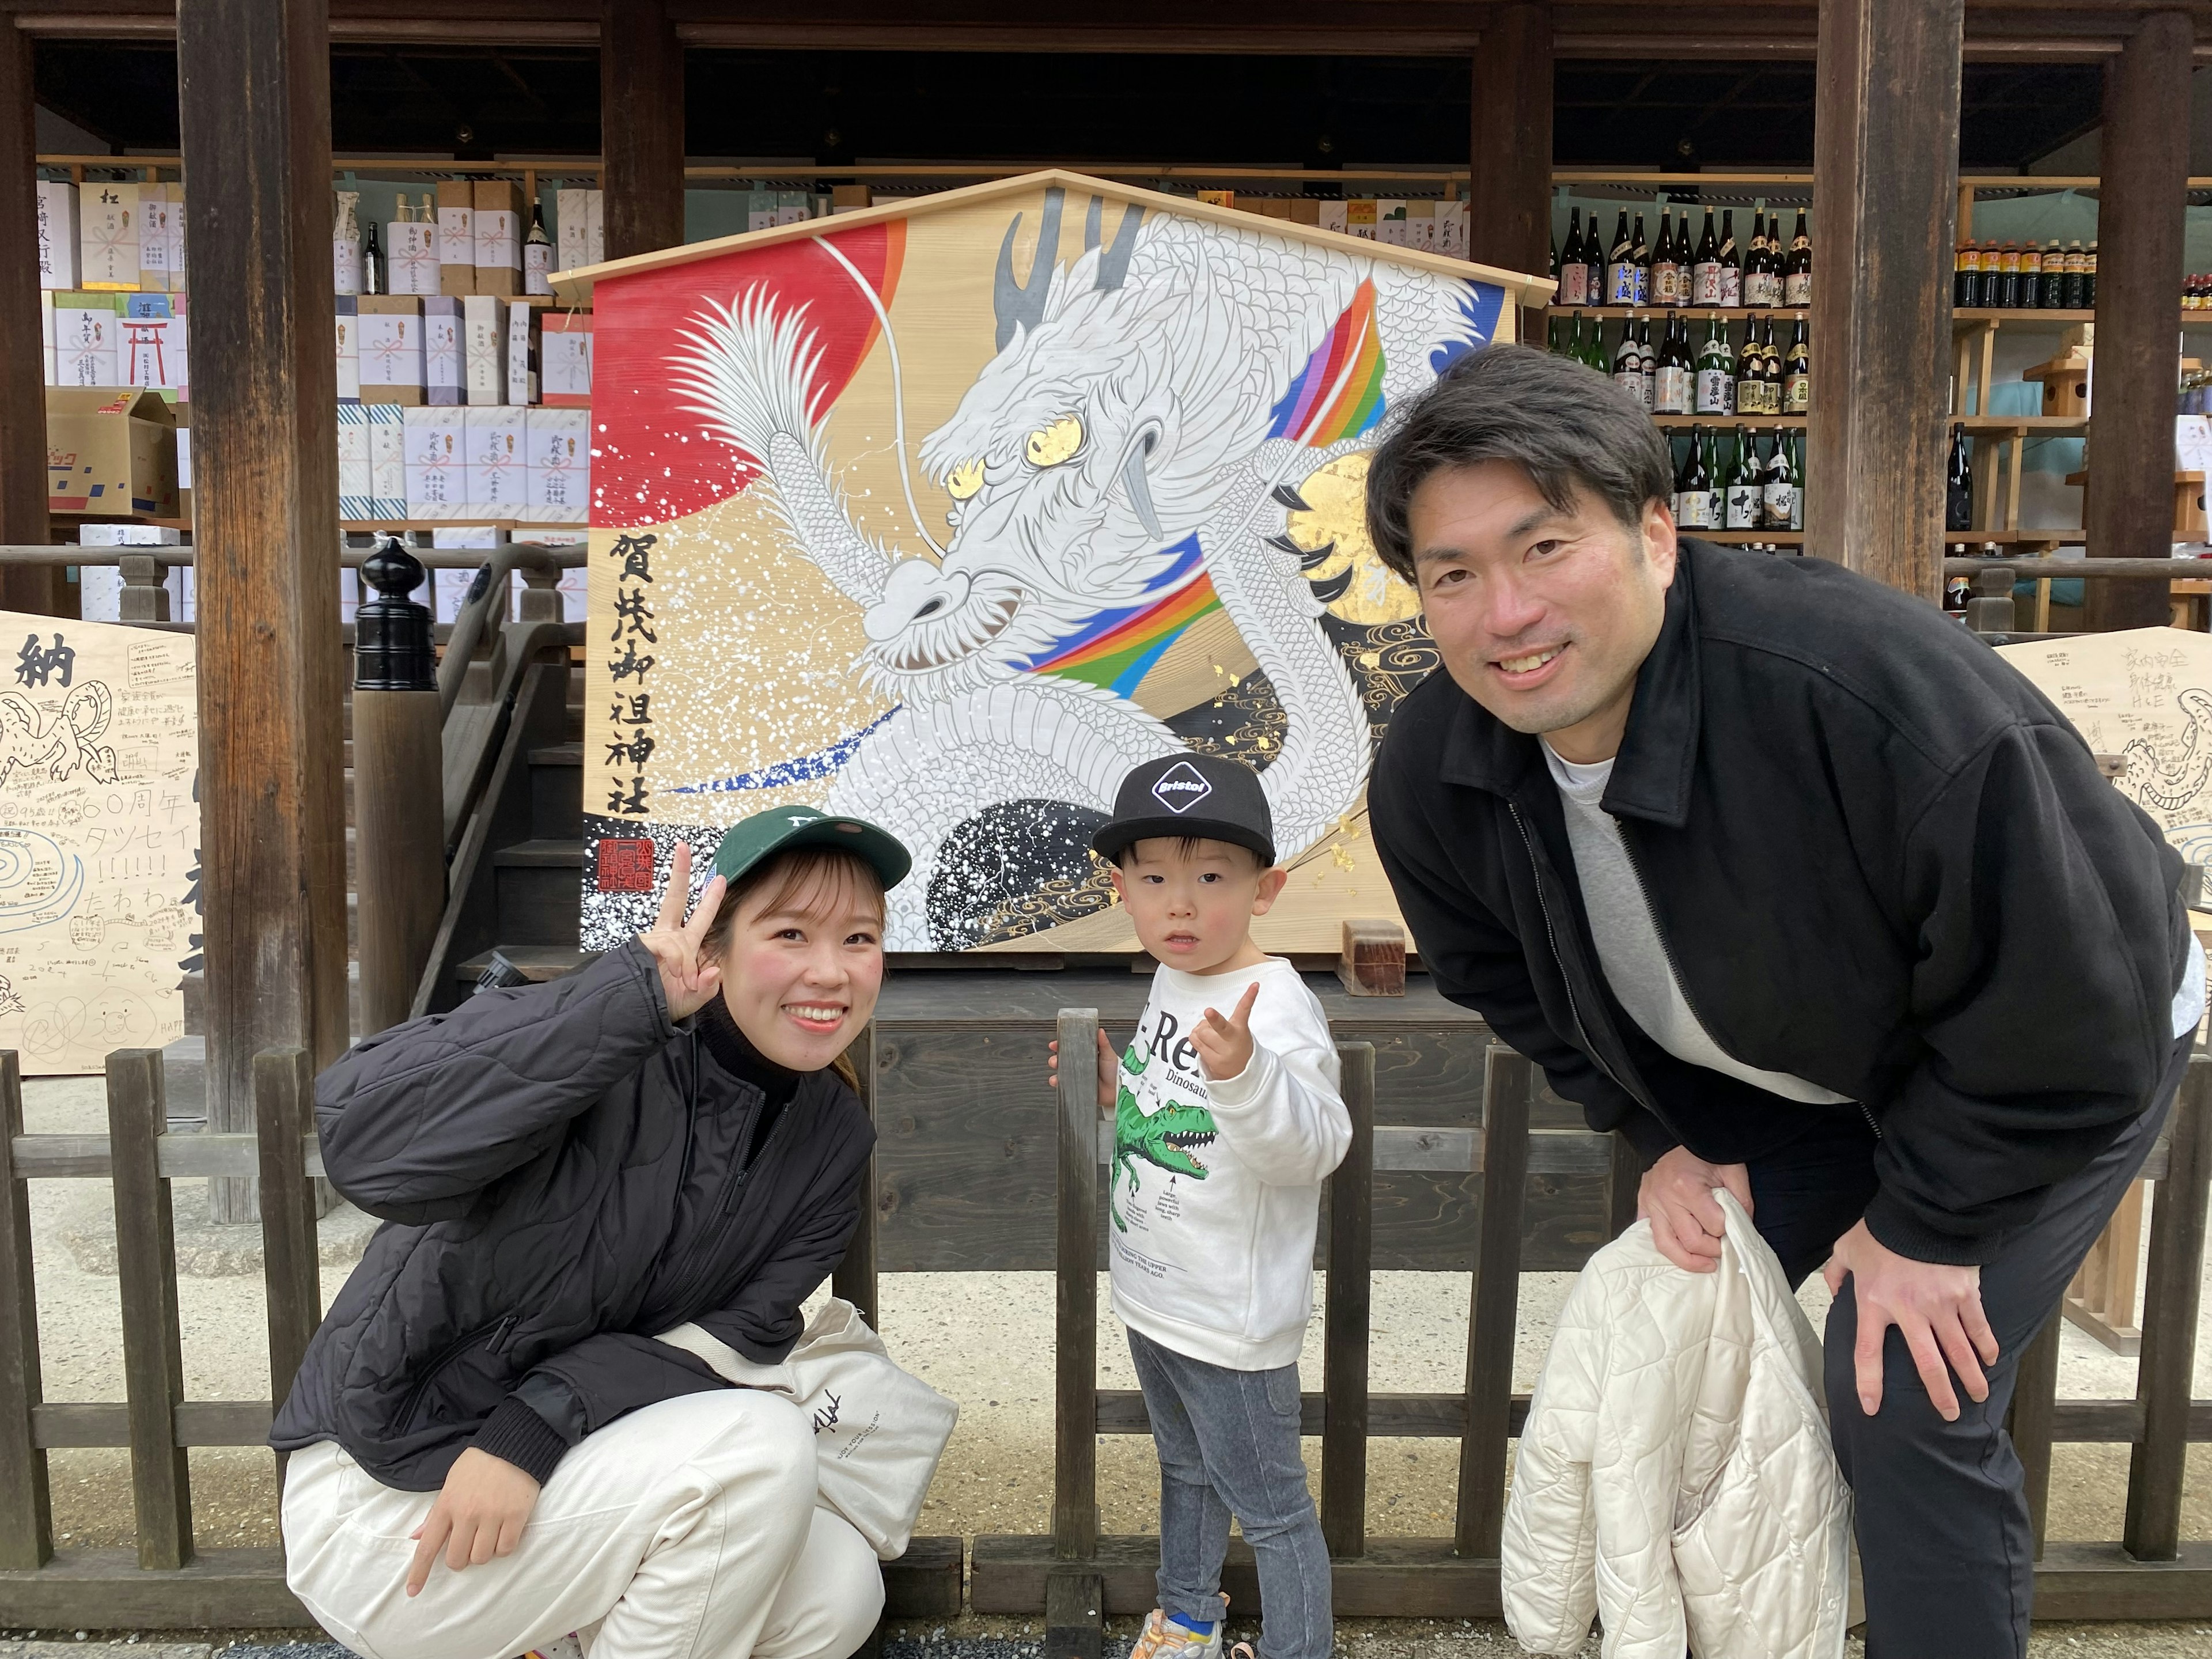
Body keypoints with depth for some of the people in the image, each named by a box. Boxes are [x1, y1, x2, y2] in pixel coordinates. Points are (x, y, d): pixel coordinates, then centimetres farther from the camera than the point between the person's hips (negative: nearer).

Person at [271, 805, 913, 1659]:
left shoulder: (834, 1140, 0)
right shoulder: (612, 1049, -22)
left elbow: (734, 1336, -8)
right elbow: (363, 1143, -37)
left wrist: (535, 1427, -24)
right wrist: (631, 992, -42)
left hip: (548, 1484, 6)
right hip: (385, 1497, -6)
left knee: (840, 1590, -11)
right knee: (762, 1443, -24)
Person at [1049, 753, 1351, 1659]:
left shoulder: (1274, 1005, -26)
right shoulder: (1172, 981, 1)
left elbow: (1313, 1145, -37)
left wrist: (1244, 1073, -52)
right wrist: (1119, 1089, 2)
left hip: (1232, 1321, -9)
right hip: (1153, 1296, 9)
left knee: (1267, 1502, 9)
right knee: (1185, 1467, 29)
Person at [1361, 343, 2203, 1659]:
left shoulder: (1877, 698, -42)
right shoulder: (1431, 781, -21)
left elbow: (2069, 1021, -29)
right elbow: (1527, 992, 2)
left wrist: (1925, 1221, -18)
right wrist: (1674, 1136, -4)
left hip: (2056, 1068, -5)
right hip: (1788, 1072, 5)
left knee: (1906, 1405, -12)